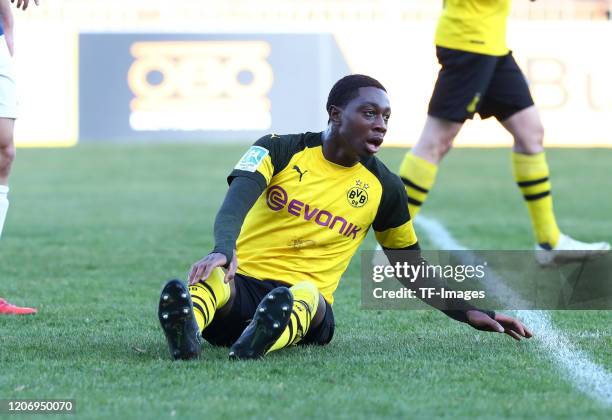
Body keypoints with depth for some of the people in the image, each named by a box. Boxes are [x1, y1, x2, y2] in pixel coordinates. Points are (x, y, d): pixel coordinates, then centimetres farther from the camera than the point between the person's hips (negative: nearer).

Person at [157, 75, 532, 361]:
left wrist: (473, 314, 15)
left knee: (307, 294, -38)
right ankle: (187, 331, -73)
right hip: (243, 280, -2)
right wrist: (224, 250, -38)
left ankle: (264, 340, -71)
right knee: (214, 277, -39)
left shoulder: (385, 188, 13)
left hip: (306, 299, 2)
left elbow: (414, 273, 25)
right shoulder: (280, 150, 4)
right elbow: (235, 204, -15)